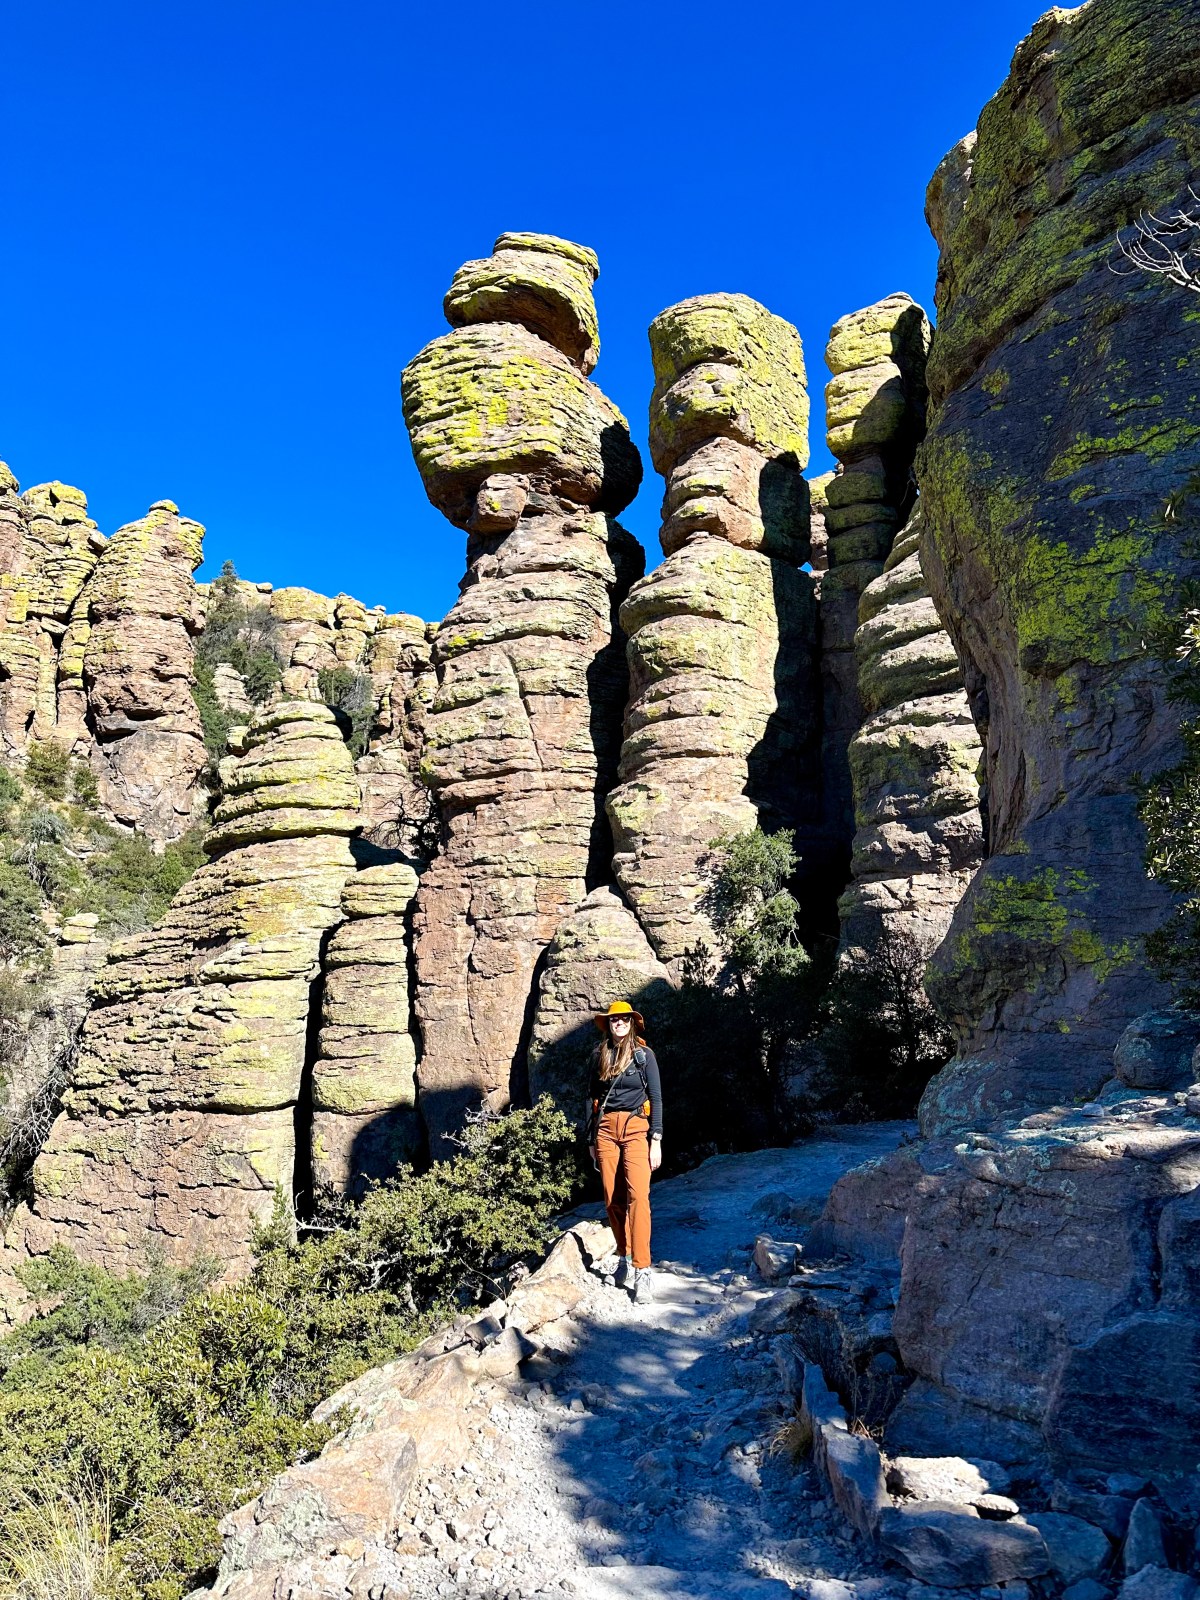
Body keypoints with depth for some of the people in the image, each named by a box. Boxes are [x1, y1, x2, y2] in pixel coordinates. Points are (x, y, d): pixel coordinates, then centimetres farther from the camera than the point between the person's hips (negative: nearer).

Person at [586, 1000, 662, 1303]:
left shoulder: (644, 1054, 4)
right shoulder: (600, 1055, 11)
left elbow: (656, 1098, 3)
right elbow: (593, 1098, 16)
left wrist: (656, 1140, -4)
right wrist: (591, 1139, 13)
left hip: (636, 1127, -3)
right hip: (606, 1128, 3)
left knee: (637, 1196, -15)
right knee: (612, 1199, 2)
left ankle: (641, 1269, -13)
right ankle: (625, 1257, 17)